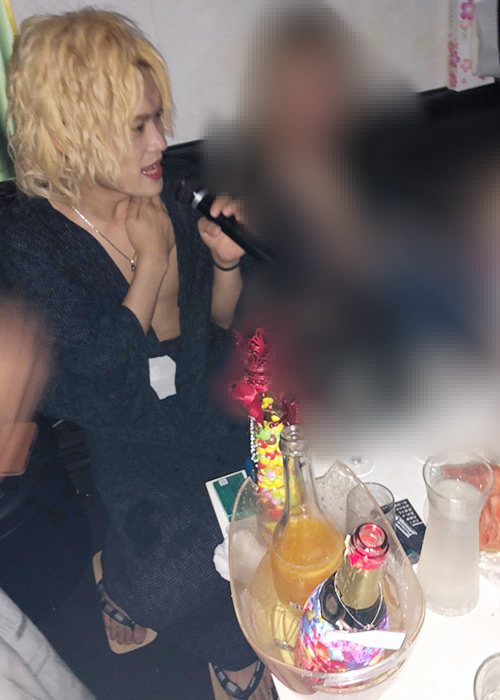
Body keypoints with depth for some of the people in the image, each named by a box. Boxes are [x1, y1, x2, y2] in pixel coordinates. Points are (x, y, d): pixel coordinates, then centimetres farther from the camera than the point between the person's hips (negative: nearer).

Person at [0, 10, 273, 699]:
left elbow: (221, 322, 7)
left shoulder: (176, 190, -4)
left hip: (212, 421, 4)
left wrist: (226, 260, -14)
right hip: (122, 455, -3)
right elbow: (82, 398, -20)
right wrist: (152, 262, -18)